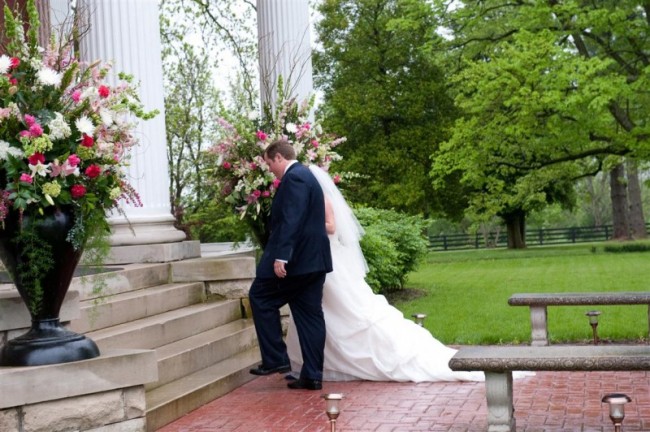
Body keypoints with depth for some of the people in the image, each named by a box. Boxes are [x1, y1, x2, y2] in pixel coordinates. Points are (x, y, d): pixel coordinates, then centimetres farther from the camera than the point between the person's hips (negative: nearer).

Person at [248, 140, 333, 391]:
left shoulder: (294, 177, -12)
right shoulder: (306, 175, 20)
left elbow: (291, 220, -22)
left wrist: (281, 256, -26)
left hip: (297, 258, -10)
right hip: (315, 258, 10)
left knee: (260, 297, 4)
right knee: (310, 314, 8)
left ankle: (275, 359, 5)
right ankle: (312, 375, 9)